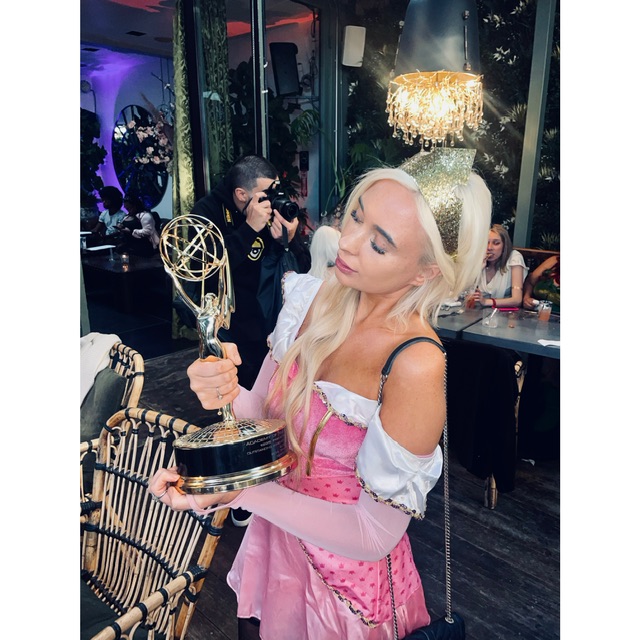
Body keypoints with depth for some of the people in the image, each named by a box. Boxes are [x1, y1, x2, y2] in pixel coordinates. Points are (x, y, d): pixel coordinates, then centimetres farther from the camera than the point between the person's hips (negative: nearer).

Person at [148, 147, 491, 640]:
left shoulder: (417, 366, -31)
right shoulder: (315, 295, -13)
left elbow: (375, 535, -24)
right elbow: (267, 412, -5)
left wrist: (238, 492, -30)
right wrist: (229, 394, -27)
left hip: (347, 574, -5)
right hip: (275, 538, 5)